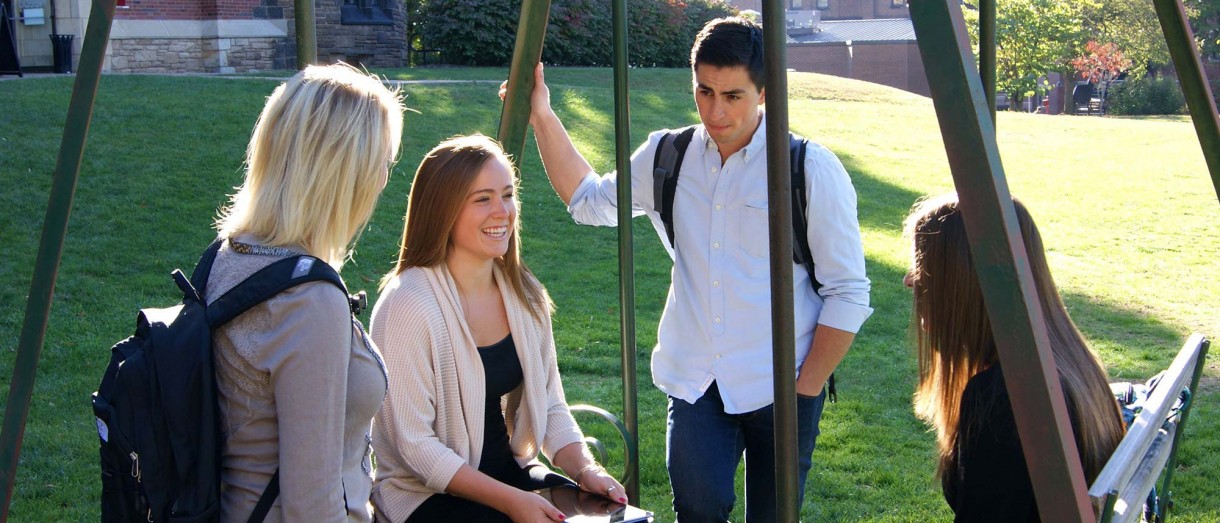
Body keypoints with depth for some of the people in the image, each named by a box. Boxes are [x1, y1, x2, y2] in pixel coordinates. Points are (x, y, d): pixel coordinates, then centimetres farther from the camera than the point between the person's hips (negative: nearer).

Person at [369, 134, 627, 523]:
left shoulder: (524, 295, 2)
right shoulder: (409, 306, -19)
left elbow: (549, 405, 9)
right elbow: (415, 446, -18)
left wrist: (585, 469, -10)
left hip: (510, 472, 7)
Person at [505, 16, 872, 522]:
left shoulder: (813, 170, -7)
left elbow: (848, 294, -4)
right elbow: (590, 201, 21)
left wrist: (806, 390, -7)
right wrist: (542, 116, 13)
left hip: (779, 387, -2)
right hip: (695, 382, 2)